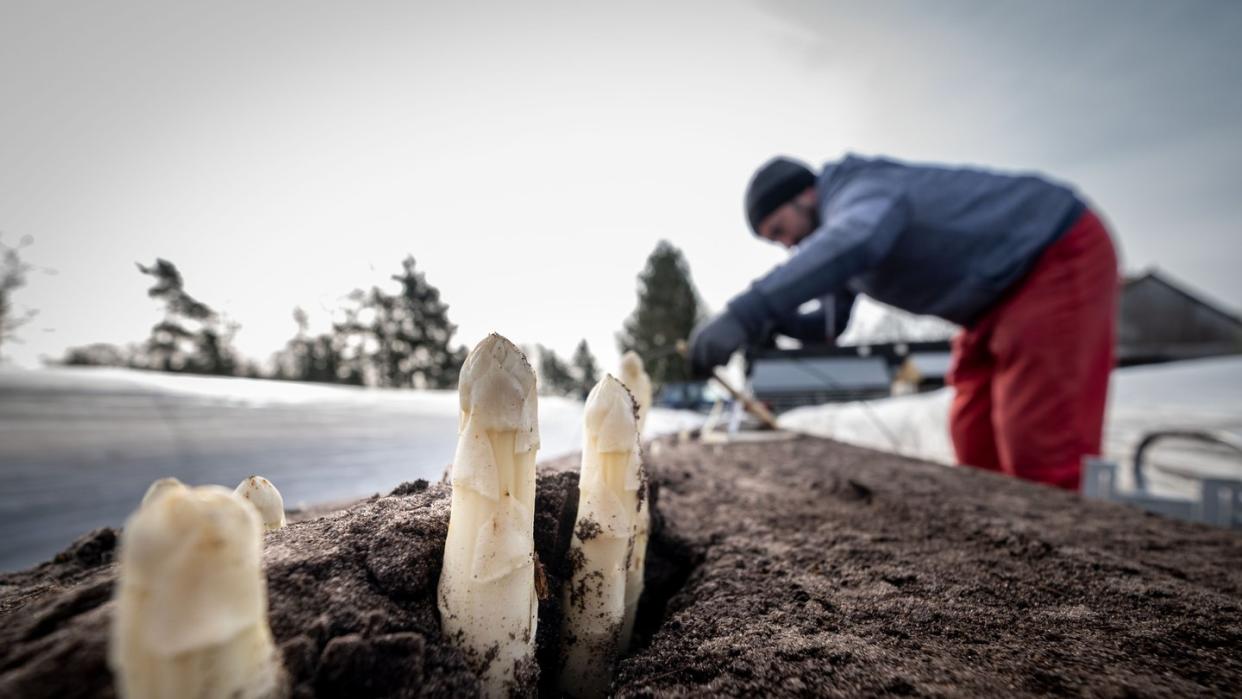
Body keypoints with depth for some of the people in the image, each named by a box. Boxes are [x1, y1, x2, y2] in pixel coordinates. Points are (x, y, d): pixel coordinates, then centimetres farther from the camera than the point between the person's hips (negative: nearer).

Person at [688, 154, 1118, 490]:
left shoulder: (861, 194, -26)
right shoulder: (835, 226, 4)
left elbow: (853, 243, -53)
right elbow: (829, 324, 6)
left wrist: (745, 312, -61)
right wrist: (772, 321, -15)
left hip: (1062, 254, -9)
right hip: (1004, 284, 10)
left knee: (1039, 441, -16)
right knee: (975, 435, 7)